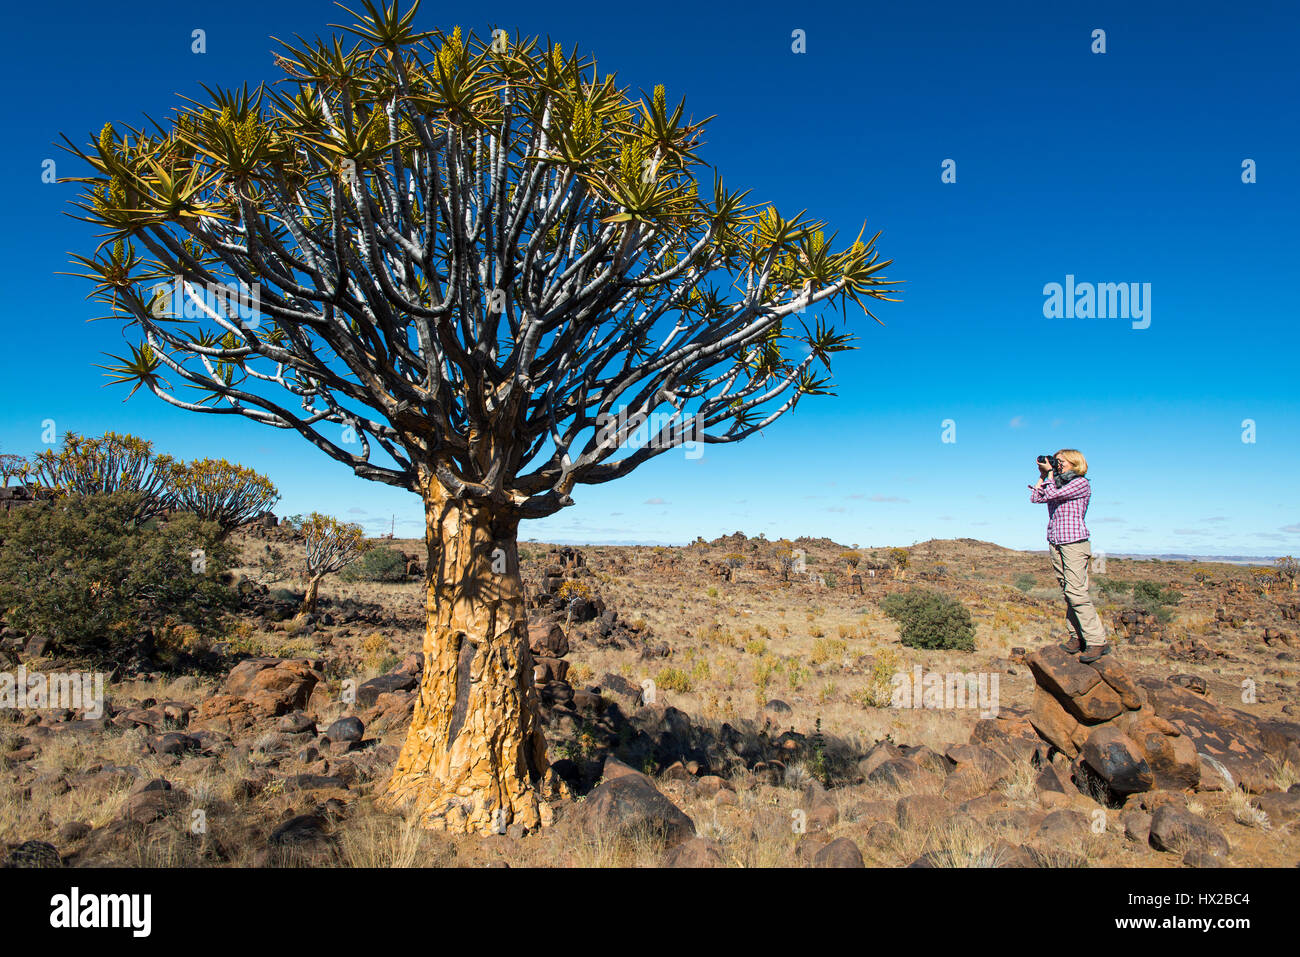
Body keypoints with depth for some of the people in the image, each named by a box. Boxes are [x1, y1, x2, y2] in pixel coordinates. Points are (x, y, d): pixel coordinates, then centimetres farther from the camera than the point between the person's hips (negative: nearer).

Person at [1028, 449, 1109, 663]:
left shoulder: (1081, 483, -5)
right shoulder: (1058, 483, 18)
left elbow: (1052, 494, -14)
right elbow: (1036, 498, 10)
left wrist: (1050, 473, -2)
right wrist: (1043, 475, 11)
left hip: (1074, 543, -7)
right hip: (1055, 544, 7)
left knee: (1076, 592, -14)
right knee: (1068, 592, 5)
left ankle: (1098, 641, -11)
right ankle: (1078, 637, 8)